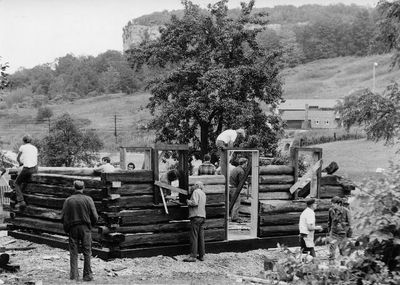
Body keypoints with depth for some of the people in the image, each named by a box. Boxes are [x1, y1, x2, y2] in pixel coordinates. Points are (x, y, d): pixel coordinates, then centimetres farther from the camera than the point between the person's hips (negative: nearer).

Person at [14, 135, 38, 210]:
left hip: (27, 169, -5)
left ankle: (21, 201, -4)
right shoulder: (35, 148, 13)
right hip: (35, 169, 5)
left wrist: (21, 163, 31)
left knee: (17, 183, 10)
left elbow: (18, 158, 11)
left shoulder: (22, 147, 0)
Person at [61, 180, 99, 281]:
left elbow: (63, 217, -2)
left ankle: (73, 275, 6)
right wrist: (91, 224, 14)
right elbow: (95, 216, -6)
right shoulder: (88, 199, -5)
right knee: (87, 252, 5)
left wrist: (66, 229, 12)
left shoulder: (68, 200, -2)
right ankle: (87, 275, 6)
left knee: (73, 253, 8)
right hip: (85, 228, -1)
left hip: (72, 228, 1)